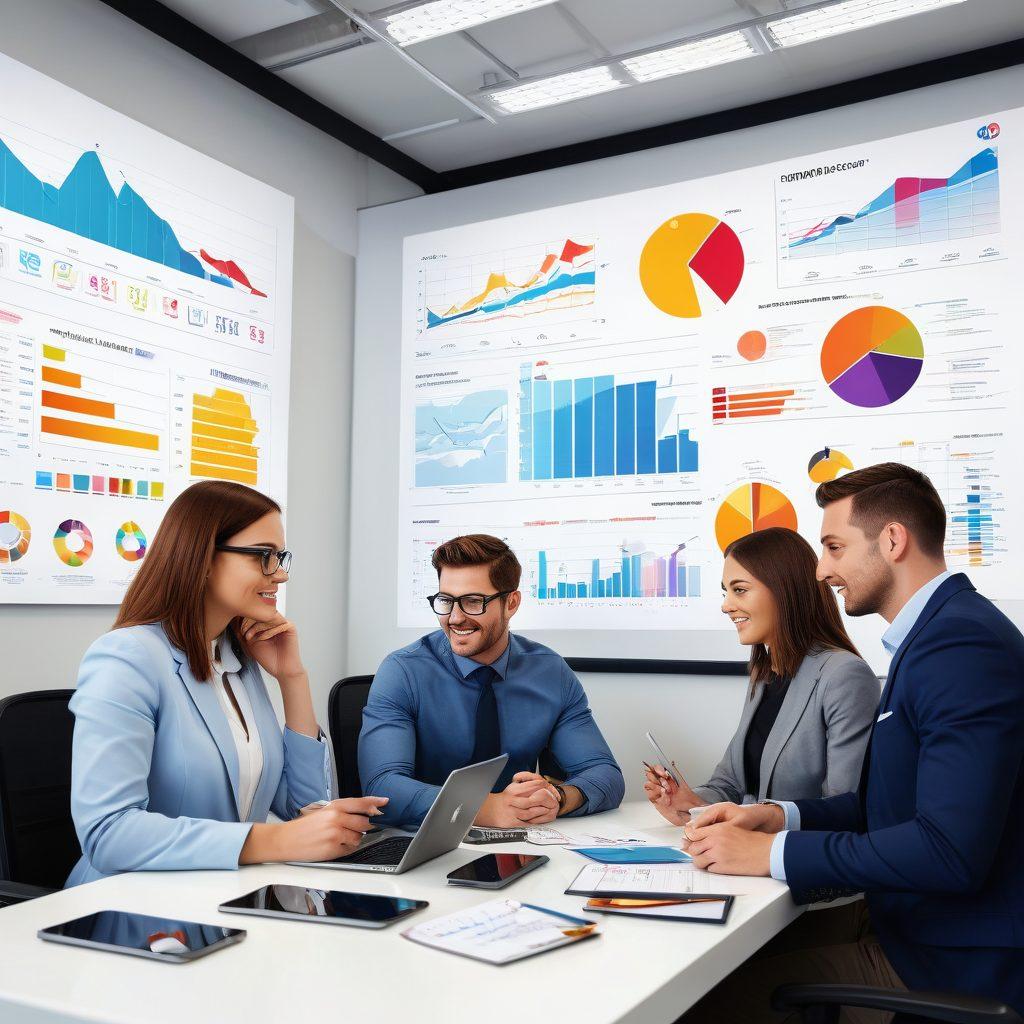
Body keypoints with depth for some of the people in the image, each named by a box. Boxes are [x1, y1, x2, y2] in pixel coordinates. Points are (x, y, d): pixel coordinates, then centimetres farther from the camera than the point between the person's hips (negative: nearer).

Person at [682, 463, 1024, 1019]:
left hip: (956, 967, -9)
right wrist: (782, 817, 1)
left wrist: (770, 853, -21)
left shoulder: (961, 643, -21)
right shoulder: (936, 633, 12)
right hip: (914, 929, 9)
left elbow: (951, 848, -28)